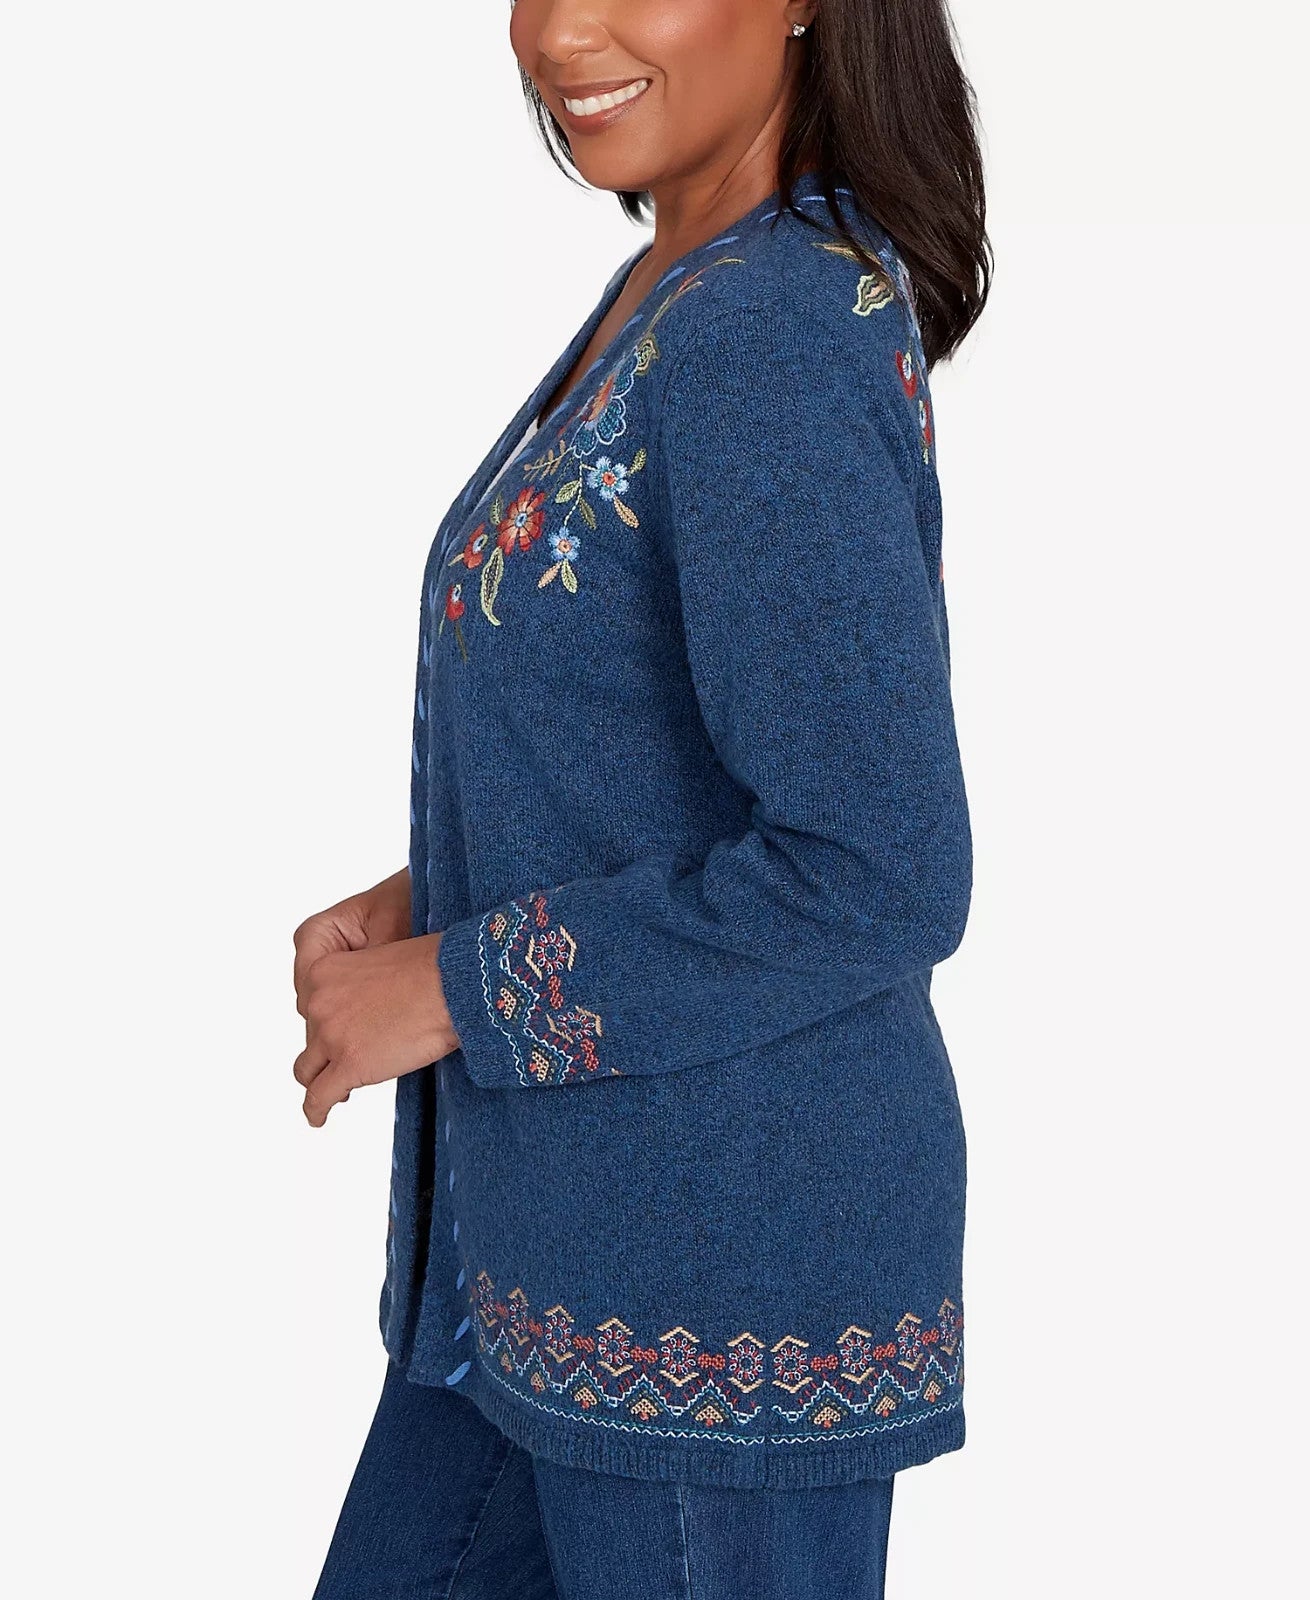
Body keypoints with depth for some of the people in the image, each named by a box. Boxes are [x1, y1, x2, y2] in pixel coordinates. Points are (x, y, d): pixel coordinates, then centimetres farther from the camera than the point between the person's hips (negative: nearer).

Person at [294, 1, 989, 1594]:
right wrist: (427, 903, 4)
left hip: (729, 1271, -9)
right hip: (590, 1213, 9)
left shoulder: (769, 345, -22)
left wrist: (458, 988, -16)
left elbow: (879, 876, -25)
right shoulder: (694, 298, 7)